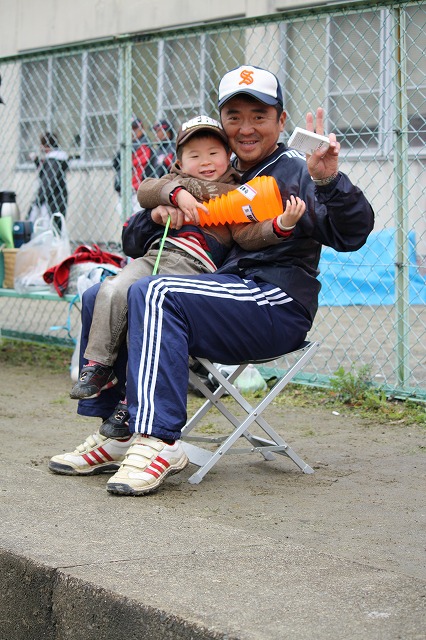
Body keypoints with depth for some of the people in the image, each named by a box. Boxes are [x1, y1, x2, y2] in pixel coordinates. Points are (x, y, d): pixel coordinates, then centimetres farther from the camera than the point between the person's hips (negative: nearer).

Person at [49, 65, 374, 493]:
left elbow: (352, 234, -15)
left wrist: (328, 181, -32)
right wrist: (159, 212, -2)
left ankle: (158, 440, -34)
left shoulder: (295, 174, 1)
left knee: (155, 293, -29)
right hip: (224, 292, 8)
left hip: (278, 304, -8)